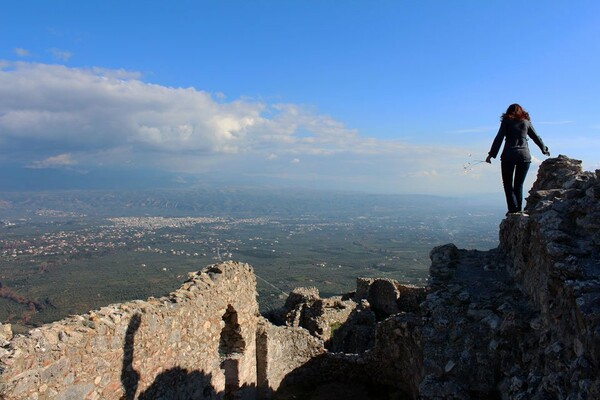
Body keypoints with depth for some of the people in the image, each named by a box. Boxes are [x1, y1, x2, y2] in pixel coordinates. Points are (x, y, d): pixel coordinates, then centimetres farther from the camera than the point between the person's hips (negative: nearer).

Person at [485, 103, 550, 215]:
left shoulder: (507, 121, 6)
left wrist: (491, 154, -6)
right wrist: (544, 149, 37)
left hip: (508, 155, -3)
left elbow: (499, 138, -4)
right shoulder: (526, 122, 14)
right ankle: (518, 209, 3)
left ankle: (513, 208, -11)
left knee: (508, 183, 4)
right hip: (524, 156, 3)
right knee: (519, 184, 9)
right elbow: (536, 138, 22)